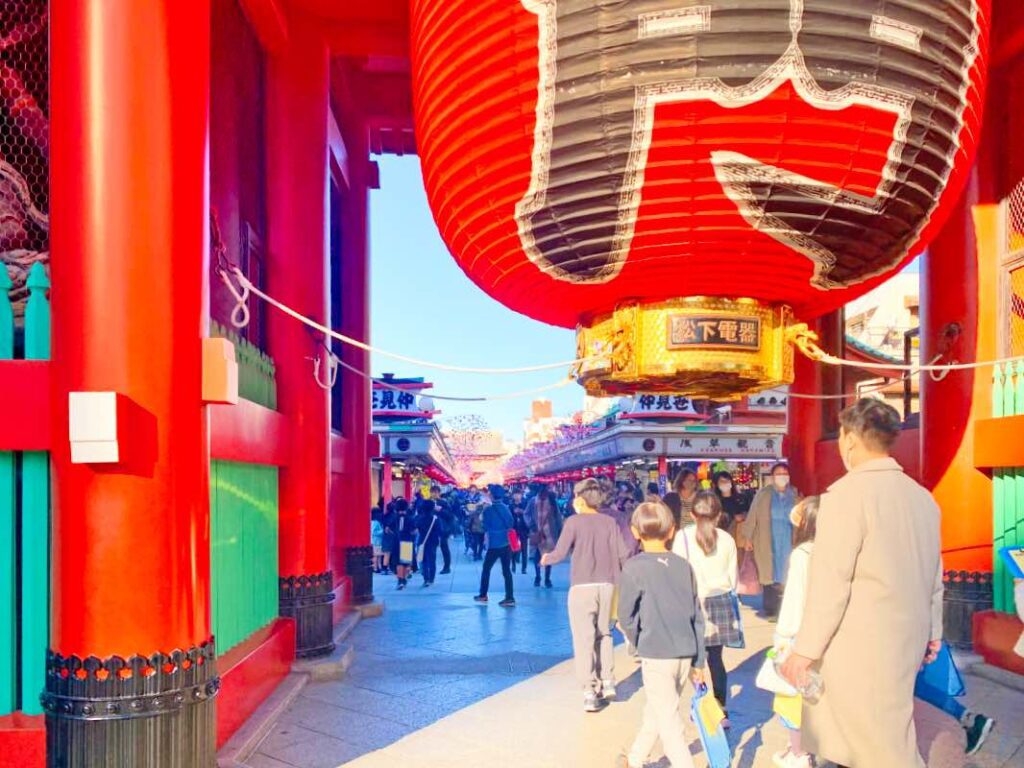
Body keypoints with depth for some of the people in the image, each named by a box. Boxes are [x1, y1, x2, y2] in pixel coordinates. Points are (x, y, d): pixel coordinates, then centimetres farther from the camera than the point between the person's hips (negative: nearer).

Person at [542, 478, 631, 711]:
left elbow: (560, 553, -8)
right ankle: (607, 681, 14)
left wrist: (546, 559, 13)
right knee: (604, 633, 20)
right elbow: (623, 554, 2)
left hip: (582, 586, -4)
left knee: (584, 638, 0)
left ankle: (590, 692, -3)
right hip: (607, 585, 4)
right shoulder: (610, 522, 5)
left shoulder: (574, 522, -5)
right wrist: (617, 575, 20)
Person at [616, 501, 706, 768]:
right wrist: (698, 661, 15)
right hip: (686, 654, 6)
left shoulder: (635, 567, -10)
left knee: (668, 719, 3)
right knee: (656, 711, 22)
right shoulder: (684, 566, 4)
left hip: (656, 654, -6)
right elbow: (697, 616, 7)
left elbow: (626, 616, -7)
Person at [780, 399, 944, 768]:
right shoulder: (922, 497, 6)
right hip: (907, 639, 8)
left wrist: (805, 650, -13)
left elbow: (830, 582, -18)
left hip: (862, 646, -7)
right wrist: (932, 632, 25)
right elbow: (934, 575, 13)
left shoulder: (847, 493, -17)